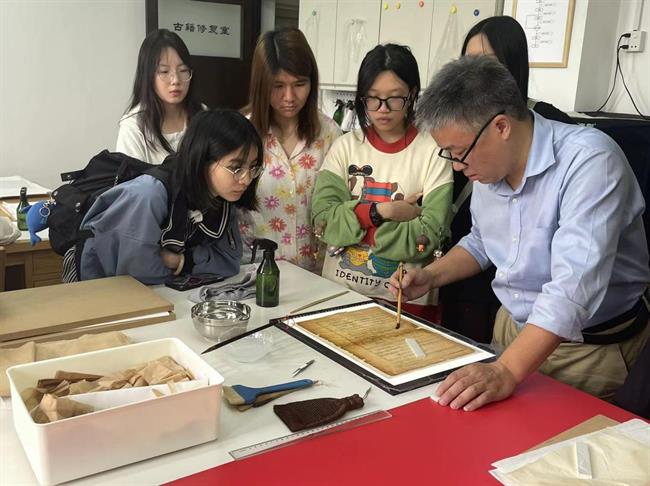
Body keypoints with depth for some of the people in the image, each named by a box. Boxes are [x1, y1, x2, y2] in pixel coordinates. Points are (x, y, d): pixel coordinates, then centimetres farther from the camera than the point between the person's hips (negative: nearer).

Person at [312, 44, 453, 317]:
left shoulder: (432, 152, -4)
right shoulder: (345, 146, 5)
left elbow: (427, 237, -12)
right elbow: (322, 218, -5)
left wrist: (353, 222, -10)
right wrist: (380, 212, -15)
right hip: (338, 292, 2)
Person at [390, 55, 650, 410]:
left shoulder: (590, 160, -25)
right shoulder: (488, 167, -1)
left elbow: (573, 287, -35)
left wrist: (507, 372, -42)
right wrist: (430, 277, 2)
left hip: (590, 350, -6)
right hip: (513, 327, 6)